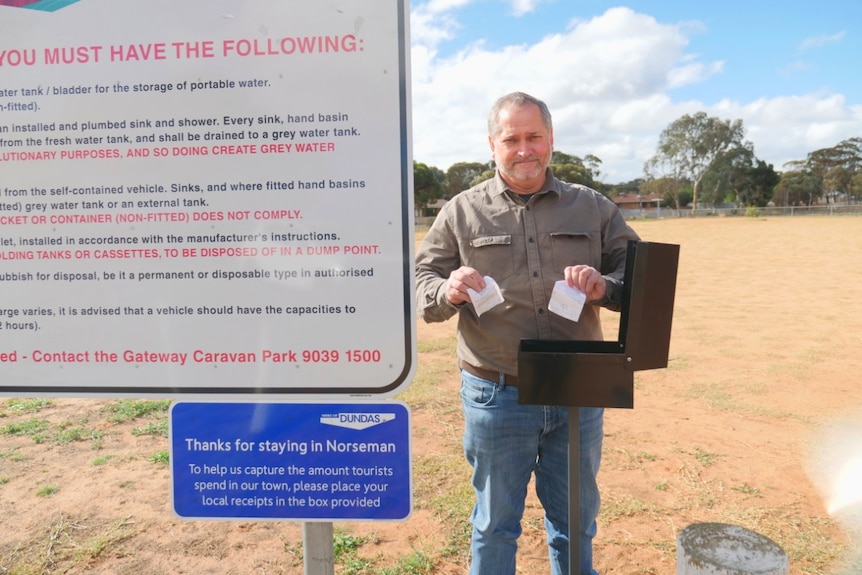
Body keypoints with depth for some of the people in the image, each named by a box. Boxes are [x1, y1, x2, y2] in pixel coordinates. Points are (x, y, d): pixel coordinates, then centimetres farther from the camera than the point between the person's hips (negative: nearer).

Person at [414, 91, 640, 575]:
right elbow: (420, 284, 1)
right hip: (496, 396, -1)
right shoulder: (461, 212, 2)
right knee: (495, 525, 15)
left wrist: (605, 287, -18)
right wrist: (448, 291, -22)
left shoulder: (594, 208, 6)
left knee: (576, 523, 20)